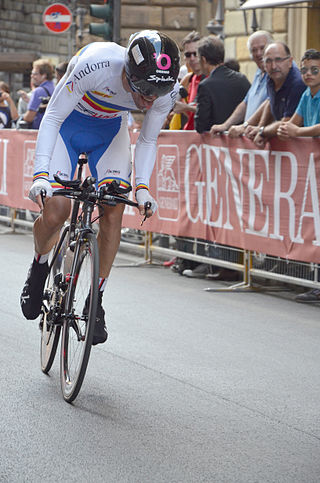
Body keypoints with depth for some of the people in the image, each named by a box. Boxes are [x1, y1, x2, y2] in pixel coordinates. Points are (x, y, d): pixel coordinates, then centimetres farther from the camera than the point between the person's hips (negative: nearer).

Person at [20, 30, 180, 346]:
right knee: (55, 212, -18)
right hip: (67, 123, -3)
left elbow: (147, 141, -8)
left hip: (110, 130, 3)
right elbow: (52, 118, -29)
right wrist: (41, 174, -39)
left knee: (113, 213, -14)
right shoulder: (96, 64, -39)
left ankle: (96, 302, 1)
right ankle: (39, 268, 15)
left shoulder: (166, 91, -26)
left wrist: (142, 187, -23)